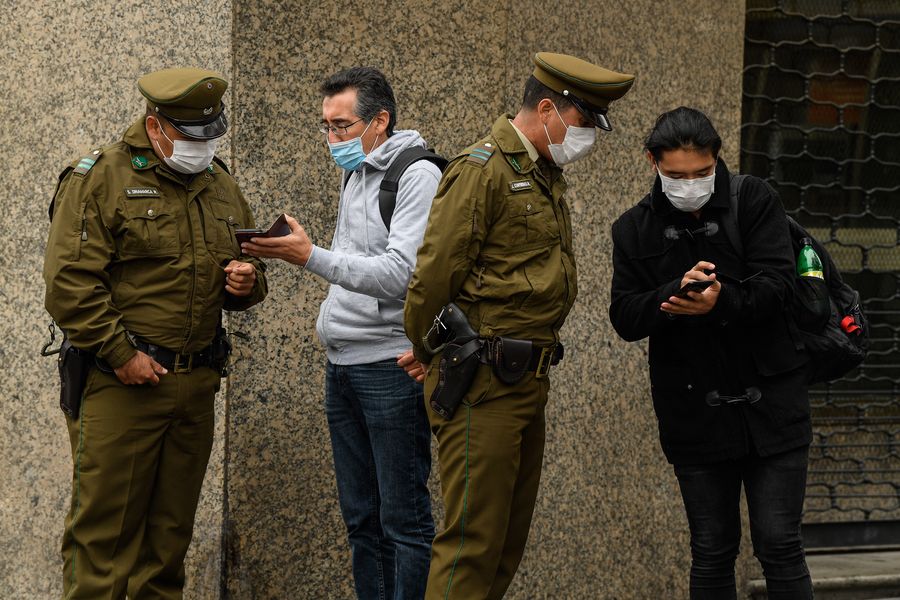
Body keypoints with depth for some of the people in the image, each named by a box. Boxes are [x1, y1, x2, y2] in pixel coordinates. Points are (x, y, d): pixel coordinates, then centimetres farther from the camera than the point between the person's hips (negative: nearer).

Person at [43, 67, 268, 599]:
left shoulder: (221, 185, 15)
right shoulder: (102, 177, -6)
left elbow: (250, 266, 27)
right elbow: (70, 281, -12)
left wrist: (248, 284, 2)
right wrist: (120, 353, -17)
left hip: (196, 385, 6)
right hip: (119, 382, -6)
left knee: (171, 528, 11)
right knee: (104, 525, -6)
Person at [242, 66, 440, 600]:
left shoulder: (418, 176, -11)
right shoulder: (355, 175, 17)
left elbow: (400, 274, -21)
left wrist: (312, 257, -26)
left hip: (391, 369, -9)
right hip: (342, 365, 9)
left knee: (404, 518, -6)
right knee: (360, 515, 12)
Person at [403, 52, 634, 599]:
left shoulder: (546, 175, 17)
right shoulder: (482, 170, -13)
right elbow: (434, 275, -14)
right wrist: (429, 356, -3)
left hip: (529, 383, 9)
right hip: (484, 384, -9)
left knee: (511, 537, 13)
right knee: (473, 539, -7)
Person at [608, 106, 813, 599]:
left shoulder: (754, 202, -2)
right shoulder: (634, 229, 4)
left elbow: (777, 283, -13)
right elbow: (625, 318, -4)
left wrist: (721, 302, -31)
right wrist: (676, 293, -24)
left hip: (770, 405, -2)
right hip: (694, 415, 2)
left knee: (779, 546, -3)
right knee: (712, 552, 7)